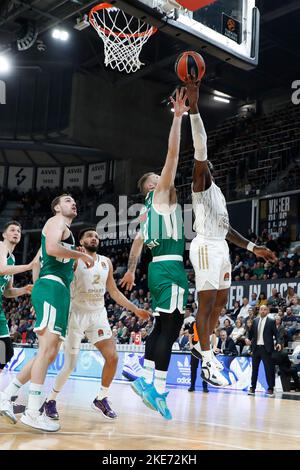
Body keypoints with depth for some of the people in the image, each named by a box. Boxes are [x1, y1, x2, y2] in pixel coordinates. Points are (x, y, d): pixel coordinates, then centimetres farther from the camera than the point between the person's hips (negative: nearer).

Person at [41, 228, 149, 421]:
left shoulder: (106, 262, 10)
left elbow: (114, 291, 16)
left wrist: (135, 309, 12)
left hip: (98, 315, 5)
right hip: (77, 315, -5)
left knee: (112, 357, -8)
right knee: (70, 365, -3)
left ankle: (102, 398, 12)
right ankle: (51, 401, 19)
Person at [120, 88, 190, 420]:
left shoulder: (149, 210, 22)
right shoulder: (161, 194, 0)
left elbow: (138, 241, 27)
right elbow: (172, 155, -9)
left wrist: (130, 271, 35)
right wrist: (178, 116, -7)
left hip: (159, 267, 9)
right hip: (170, 267, -9)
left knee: (162, 326, 14)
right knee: (170, 328, -12)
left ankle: (146, 379, 14)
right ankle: (158, 389, -14)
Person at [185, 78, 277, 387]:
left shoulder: (217, 193, 24)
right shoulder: (200, 185, -2)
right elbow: (200, 147, -17)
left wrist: (253, 248, 19)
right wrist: (193, 107, -27)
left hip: (220, 248, 9)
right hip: (205, 247, -9)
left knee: (220, 301, 13)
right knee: (207, 302, -10)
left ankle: (202, 348, 27)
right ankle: (208, 363, -9)